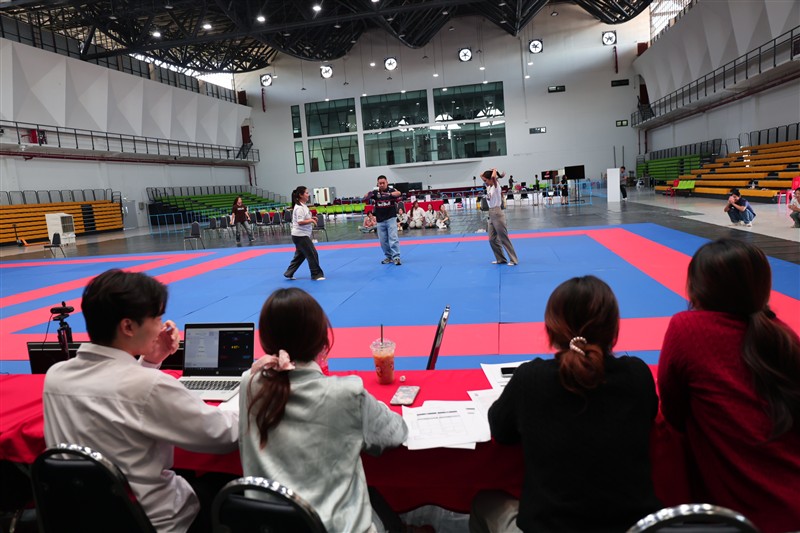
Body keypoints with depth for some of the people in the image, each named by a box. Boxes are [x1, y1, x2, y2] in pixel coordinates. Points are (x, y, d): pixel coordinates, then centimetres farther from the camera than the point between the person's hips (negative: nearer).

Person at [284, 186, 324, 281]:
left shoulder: (302, 206, 12)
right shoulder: (299, 208, -19)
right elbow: (300, 222, -26)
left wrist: (311, 219, 7)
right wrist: (311, 220, -18)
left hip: (302, 235, 11)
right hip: (300, 235, -11)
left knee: (300, 255, 18)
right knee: (312, 254, -5)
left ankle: (289, 274, 25)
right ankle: (316, 274, 5)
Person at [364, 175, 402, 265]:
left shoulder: (391, 190, -5)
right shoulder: (375, 192, 3)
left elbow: (399, 193, -26)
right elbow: (365, 198, -9)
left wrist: (390, 194, -47)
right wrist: (369, 195, -34)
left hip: (391, 218, -4)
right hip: (380, 220, 4)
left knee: (393, 238, -10)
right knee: (383, 241, 9)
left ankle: (396, 257, -8)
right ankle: (388, 256, 23)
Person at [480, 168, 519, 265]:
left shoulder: (496, 186, -11)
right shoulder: (488, 187, 11)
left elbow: (493, 177, -32)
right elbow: (481, 175, 21)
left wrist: (494, 171, -12)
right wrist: (488, 171, 8)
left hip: (497, 214, -8)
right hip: (491, 215, 9)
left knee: (504, 239, -4)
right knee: (492, 239, 10)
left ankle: (513, 260, 3)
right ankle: (501, 259, 21)